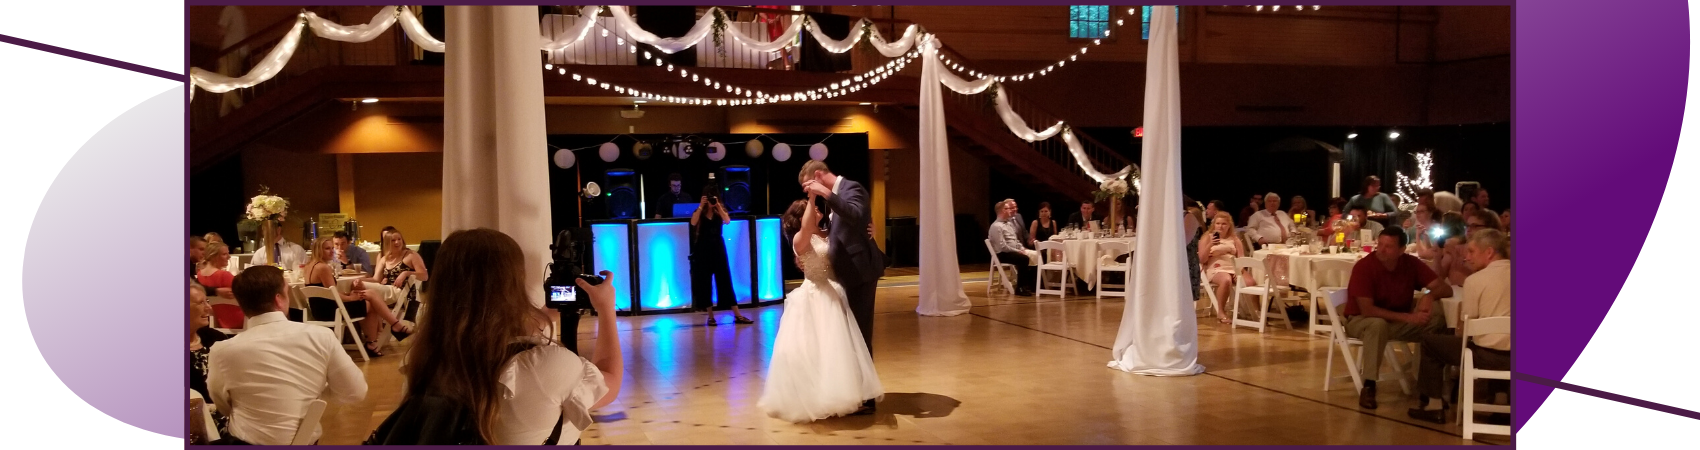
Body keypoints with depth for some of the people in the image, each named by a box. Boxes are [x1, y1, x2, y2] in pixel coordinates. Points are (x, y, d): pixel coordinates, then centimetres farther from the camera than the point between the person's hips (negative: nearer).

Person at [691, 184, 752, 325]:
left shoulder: (720, 210, 5)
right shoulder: (699, 211, 1)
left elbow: (727, 221, -15)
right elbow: (693, 223, -19)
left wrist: (718, 206, -21)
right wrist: (701, 206, -22)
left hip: (718, 248, 1)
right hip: (703, 250, -1)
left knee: (725, 281, -1)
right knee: (705, 283, 1)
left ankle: (737, 315, -1)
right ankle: (710, 316, 8)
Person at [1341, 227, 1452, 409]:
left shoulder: (1411, 263, -9)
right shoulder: (1363, 266, -22)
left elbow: (1446, 288, -9)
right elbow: (1367, 310, -26)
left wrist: (1430, 295, -31)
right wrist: (1406, 317, -32)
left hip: (1399, 321, 5)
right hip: (1361, 320, -5)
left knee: (1438, 320, -18)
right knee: (1378, 325, -39)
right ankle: (1368, 386, -31)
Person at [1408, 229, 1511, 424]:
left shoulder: (1475, 280, -11)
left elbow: (1464, 328, -4)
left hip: (1489, 356, -7)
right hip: (1511, 355, 7)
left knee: (1429, 341, 13)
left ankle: (1434, 406, 17)